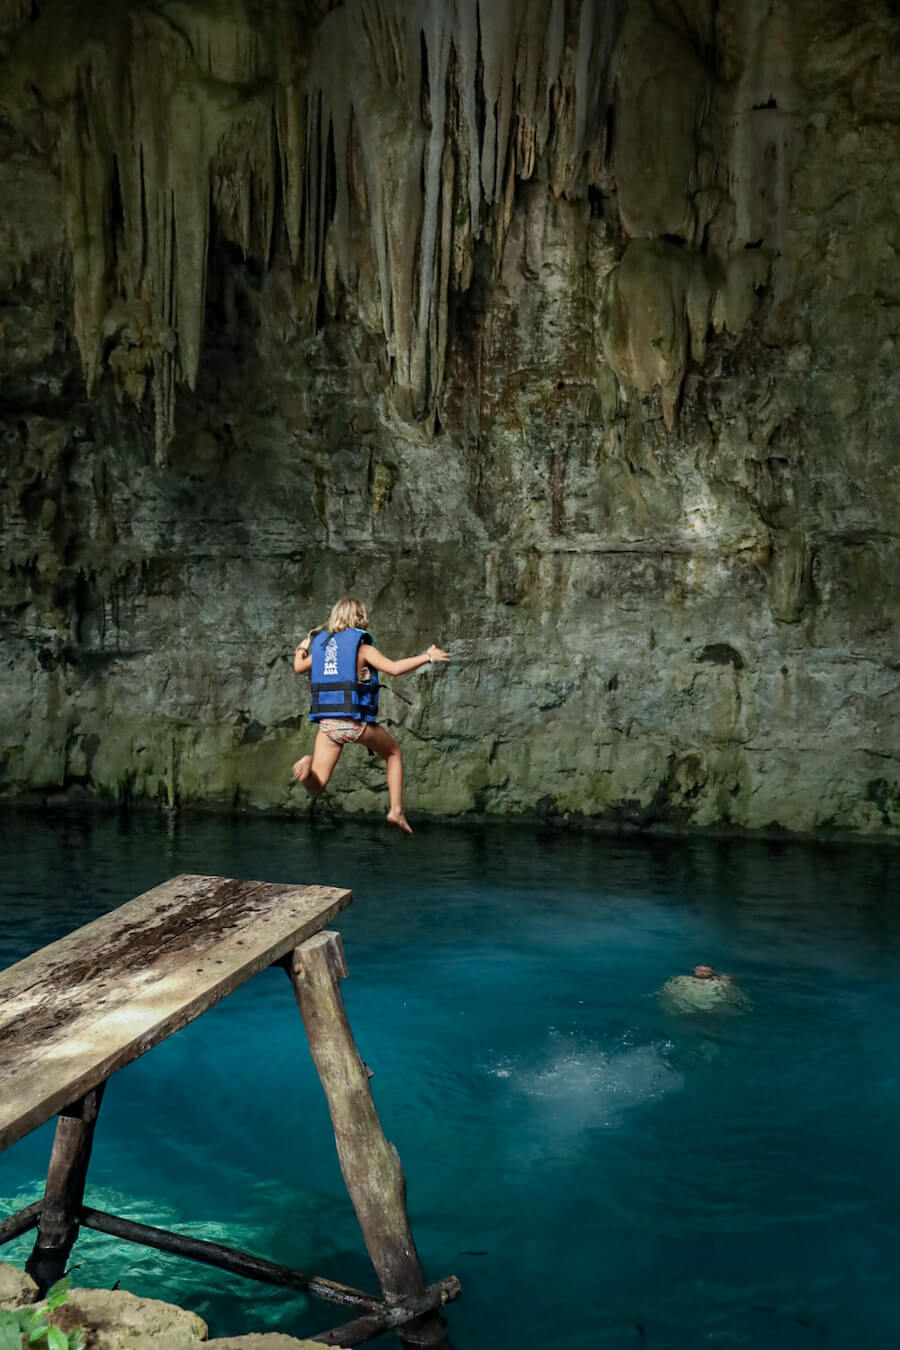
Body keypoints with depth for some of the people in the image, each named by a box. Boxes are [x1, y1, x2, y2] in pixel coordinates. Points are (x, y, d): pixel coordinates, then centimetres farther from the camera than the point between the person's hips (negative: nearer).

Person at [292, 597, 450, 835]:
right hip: (356, 723, -3)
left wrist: (302, 648, 49)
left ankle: (307, 766, -26)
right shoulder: (362, 646, -3)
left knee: (316, 789, 6)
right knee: (393, 753, 25)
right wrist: (427, 657, -7)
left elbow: (299, 668, 28)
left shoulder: (321, 643, 12)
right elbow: (394, 668, -16)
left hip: (327, 724, 4)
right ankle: (396, 810, 16)